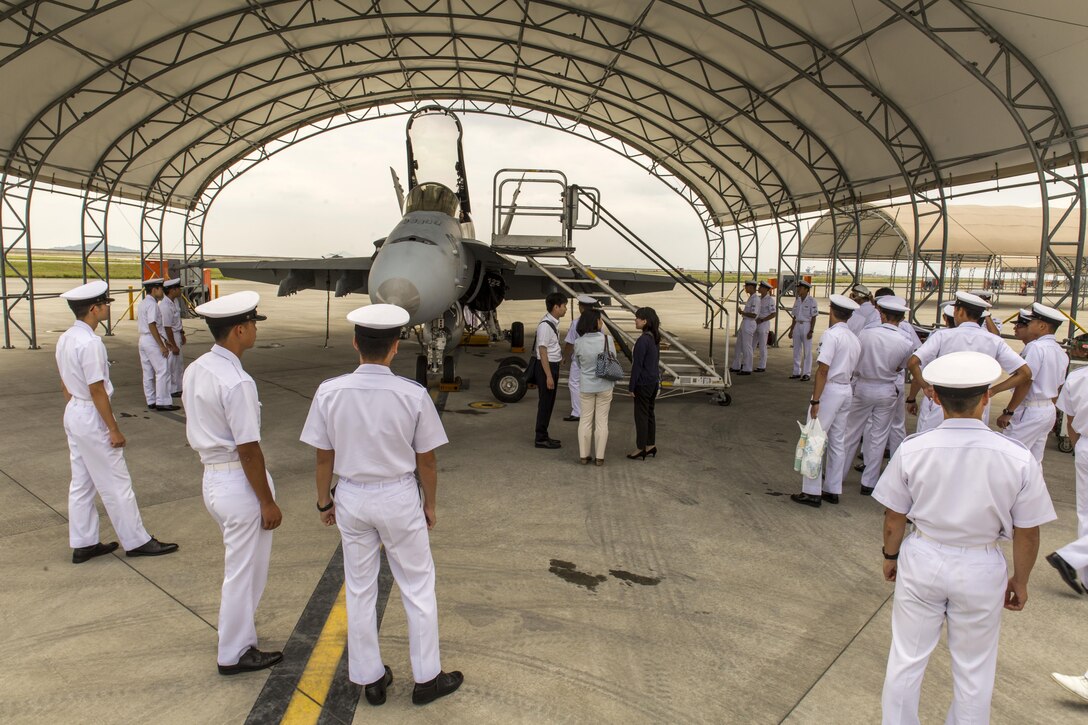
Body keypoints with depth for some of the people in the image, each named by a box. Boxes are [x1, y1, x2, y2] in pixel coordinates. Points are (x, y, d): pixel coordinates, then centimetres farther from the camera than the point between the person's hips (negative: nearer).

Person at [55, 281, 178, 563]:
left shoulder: (65, 339, 5)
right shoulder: (90, 343, -23)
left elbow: (65, 384, 13)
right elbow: (97, 391, -21)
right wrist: (114, 430, -15)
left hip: (73, 414, 9)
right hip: (92, 418, -9)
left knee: (81, 483, 16)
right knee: (116, 485, 2)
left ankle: (83, 544, 26)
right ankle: (136, 541, 13)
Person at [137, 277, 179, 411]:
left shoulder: (142, 304, 16)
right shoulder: (152, 304, -15)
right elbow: (152, 326, -22)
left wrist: (162, 341, 21)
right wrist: (162, 346, -21)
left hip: (143, 339, 10)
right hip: (152, 341, -10)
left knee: (147, 373, 12)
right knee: (162, 371, -6)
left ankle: (151, 401, 17)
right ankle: (162, 402, -7)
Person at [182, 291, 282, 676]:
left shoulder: (195, 370, 4)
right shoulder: (236, 382, -24)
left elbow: (195, 429, 13)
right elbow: (248, 449, -22)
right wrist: (268, 502, -14)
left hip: (211, 477, 9)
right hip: (238, 482, -9)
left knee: (242, 562, 26)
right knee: (244, 569, 8)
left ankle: (236, 629, 42)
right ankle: (235, 654, 25)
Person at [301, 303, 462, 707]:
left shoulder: (330, 392, -13)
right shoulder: (413, 394, -18)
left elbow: (324, 457, -4)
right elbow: (426, 460, -8)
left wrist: (324, 500, 13)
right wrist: (429, 504, 7)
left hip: (351, 497, 3)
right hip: (399, 497, -2)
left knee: (359, 590, 17)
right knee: (418, 588, 15)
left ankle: (370, 679, 32)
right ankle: (426, 678, 28)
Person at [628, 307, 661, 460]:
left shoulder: (642, 340, -21)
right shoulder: (655, 338, 6)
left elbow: (637, 365, -19)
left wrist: (632, 386, -13)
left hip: (643, 383, -9)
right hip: (654, 381, 9)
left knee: (641, 415, 0)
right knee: (650, 413, 16)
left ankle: (641, 449, 8)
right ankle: (651, 446, 24)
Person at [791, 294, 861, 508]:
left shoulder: (831, 334, -15)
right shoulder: (855, 339, 11)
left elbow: (823, 370, -19)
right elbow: (852, 370, 11)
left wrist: (815, 401, -19)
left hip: (830, 390, -8)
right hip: (846, 390, 8)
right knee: (837, 442, 14)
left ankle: (812, 492, 1)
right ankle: (832, 490, 22)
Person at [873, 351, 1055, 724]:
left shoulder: (912, 449, -16)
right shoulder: (1019, 458, -17)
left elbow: (894, 516, -5)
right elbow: (1027, 532, -7)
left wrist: (891, 556, 13)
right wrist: (1020, 580, 10)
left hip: (922, 558, 1)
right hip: (980, 569, 0)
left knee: (906, 658, 18)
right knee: (974, 671, 20)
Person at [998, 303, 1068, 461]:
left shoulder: (1035, 347, -16)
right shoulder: (1061, 352, 11)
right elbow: (1058, 387, 16)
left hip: (1030, 410, -9)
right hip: (1049, 410, 9)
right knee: (1034, 460, 14)